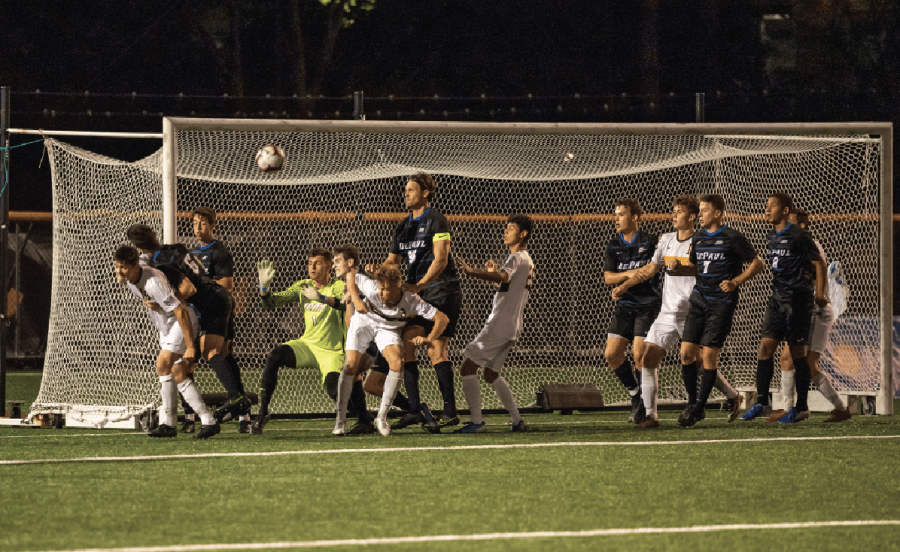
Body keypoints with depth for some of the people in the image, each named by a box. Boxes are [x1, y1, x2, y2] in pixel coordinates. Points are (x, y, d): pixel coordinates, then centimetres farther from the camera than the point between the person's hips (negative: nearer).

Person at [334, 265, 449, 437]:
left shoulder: (411, 301, -32)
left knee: (397, 363, -25)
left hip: (388, 329, 0)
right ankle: (340, 419, -6)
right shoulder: (371, 289, -33)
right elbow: (351, 274, -15)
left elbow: (442, 319, -30)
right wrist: (356, 300, -26)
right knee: (351, 366, -17)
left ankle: (382, 417, -12)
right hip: (363, 321, 0)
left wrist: (429, 339, -45)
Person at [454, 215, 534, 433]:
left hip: (500, 324, -10)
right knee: (491, 374, 20)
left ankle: (476, 421, -14)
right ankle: (517, 420, 17)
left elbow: (503, 277, -35)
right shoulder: (528, 261, 20)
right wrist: (495, 273, 21)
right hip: (512, 327, 10)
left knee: (468, 367, -11)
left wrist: (473, 273, -50)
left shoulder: (517, 258, -12)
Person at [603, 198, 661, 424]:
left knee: (640, 355, -12)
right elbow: (608, 277, -2)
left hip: (647, 306, -5)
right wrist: (628, 274, -19)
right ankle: (635, 394, 18)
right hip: (624, 306, 5)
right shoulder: (614, 246, 7)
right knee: (612, 354, -1)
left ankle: (646, 403, 1)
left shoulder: (650, 242, -5)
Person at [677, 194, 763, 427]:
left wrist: (735, 282, -13)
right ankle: (693, 404, 8)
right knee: (687, 351, -2)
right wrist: (679, 266, 3)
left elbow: (756, 264, -2)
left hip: (722, 303, -6)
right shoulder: (698, 237, 12)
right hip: (699, 300, 6)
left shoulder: (733, 238, -6)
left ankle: (700, 406, 0)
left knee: (709, 354, -8)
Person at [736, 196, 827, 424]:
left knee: (797, 353, -3)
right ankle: (762, 403, 4)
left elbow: (818, 263, -7)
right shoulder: (772, 236, 12)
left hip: (798, 299, -7)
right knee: (765, 347, 0)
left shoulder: (798, 236, -11)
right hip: (777, 298, 7)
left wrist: (819, 294, -9)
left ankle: (801, 407, 5)